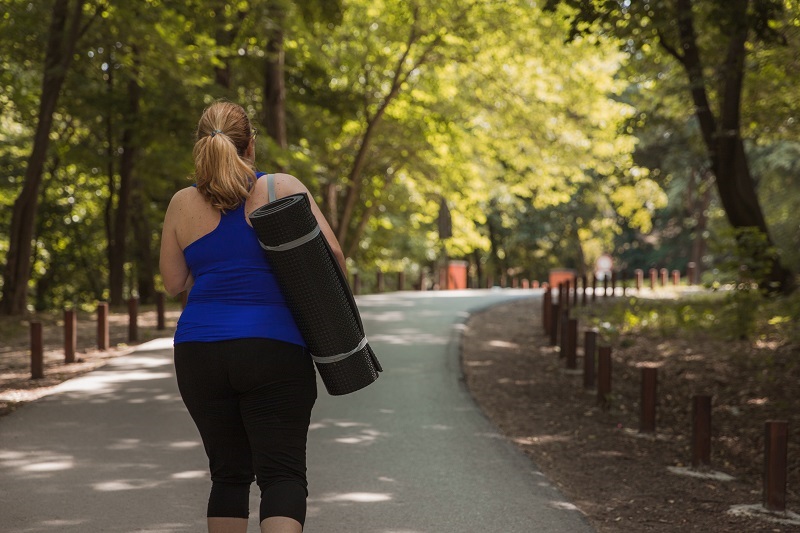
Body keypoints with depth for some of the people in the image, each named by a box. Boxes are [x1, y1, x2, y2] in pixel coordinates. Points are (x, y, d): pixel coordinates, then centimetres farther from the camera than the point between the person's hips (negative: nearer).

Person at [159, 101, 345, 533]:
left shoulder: (183, 204, 6)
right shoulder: (282, 188, -1)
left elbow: (173, 282, 11)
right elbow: (332, 254, -6)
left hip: (198, 351, 3)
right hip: (274, 349, -3)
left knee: (229, 473, 14)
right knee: (282, 473, -5)